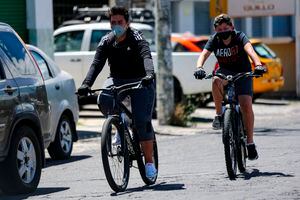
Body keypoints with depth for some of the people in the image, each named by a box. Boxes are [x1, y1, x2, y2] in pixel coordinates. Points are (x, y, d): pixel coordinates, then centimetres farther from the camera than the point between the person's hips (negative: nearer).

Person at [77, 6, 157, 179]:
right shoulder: (107, 42, -2)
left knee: (142, 121, -15)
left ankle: (150, 163, -5)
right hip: (118, 79, 3)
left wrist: (149, 75, -51)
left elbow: (147, 57, -30)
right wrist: (86, 84, -30)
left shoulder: (137, 38, -12)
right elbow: (97, 64, -13)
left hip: (140, 81, -3)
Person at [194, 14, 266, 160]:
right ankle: (219, 115, -19)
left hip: (242, 73, -2)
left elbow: (250, 50, -37)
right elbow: (204, 54, -24)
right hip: (225, 71, 2)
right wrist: (199, 68, -47)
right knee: (216, 80, -36)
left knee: (246, 105, -19)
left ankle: (250, 142, -5)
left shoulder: (240, 37, -19)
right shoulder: (214, 40, -11)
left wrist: (258, 65, -57)